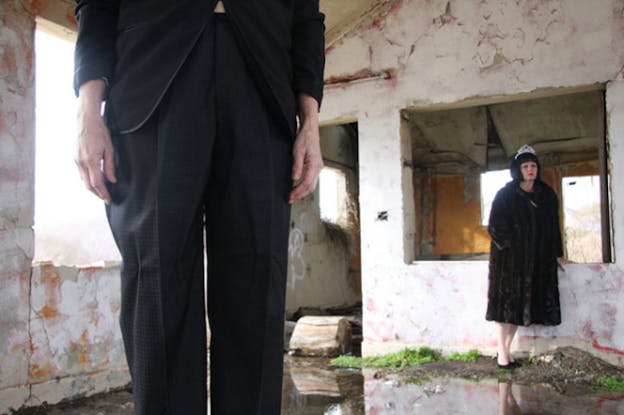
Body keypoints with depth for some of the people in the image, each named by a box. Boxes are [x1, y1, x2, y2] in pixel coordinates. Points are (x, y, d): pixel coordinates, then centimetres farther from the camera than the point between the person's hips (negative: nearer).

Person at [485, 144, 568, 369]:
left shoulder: (547, 195, 8)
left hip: (536, 259, 4)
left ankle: (507, 348, 15)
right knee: (507, 301, -3)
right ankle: (502, 352, 3)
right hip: (509, 256, -4)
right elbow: (496, 226, -6)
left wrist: (558, 254, 11)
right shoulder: (505, 195, -4)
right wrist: (509, 245, -15)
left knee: (520, 304, 6)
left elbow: (554, 226, 12)